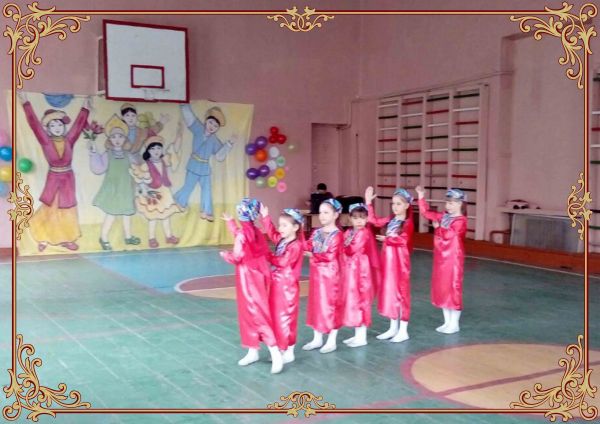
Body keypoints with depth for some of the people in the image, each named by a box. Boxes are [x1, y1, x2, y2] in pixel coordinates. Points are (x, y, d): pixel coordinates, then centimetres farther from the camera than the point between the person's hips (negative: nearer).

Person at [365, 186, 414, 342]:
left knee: (401, 292, -1)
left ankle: (403, 330, 7)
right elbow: (374, 221, 10)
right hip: (387, 259, 7)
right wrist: (369, 203, 6)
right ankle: (393, 328, 23)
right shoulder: (390, 219, 9)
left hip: (399, 260, -7)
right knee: (389, 291, 12)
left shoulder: (408, 223, -11)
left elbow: (403, 240, -22)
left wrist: (387, 239, -30)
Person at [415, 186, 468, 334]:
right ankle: (447, 322, 22)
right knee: (441, 288, 12)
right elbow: (426, 213, 9)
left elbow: (447, 235, -23)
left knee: (453, 288, 0)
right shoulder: (444, 216, 8)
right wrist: (421, 196, 2)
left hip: (453, 259, -8)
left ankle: (454, 324, 11)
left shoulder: (460, 221, -14)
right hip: (441, 259, 8)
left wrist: (437, 228, -6)